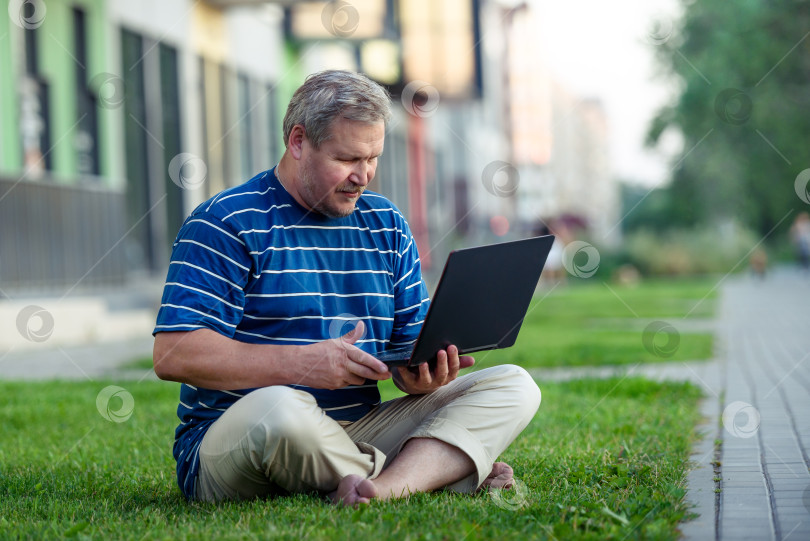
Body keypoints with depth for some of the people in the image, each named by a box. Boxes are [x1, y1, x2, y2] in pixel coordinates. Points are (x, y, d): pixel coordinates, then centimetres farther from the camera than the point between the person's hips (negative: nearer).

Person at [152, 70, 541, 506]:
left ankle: (384, 486, -33)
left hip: (360, 431, 6)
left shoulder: (387, 225, 14)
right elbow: (173, 355, -15)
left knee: (515, 385, -8)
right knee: (282, 408, -41)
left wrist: (421, 374, -11)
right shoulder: (226, 224, -5)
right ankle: (443, 470, -18)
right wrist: (301, 363, -23)